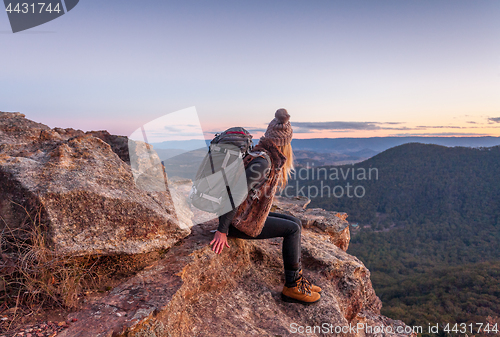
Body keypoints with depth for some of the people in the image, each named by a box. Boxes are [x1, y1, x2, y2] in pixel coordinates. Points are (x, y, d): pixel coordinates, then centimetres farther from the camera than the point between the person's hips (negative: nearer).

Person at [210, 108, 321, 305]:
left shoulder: (264, 157, 7)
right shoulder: (263, 163, -24)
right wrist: (222, 230, -25)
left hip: (248, 214, 9)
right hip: (238, 222, -9)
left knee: (295, 223, 8)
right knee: (292, 229, -8)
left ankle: (297, 278, 16)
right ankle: (291, 288, 4)